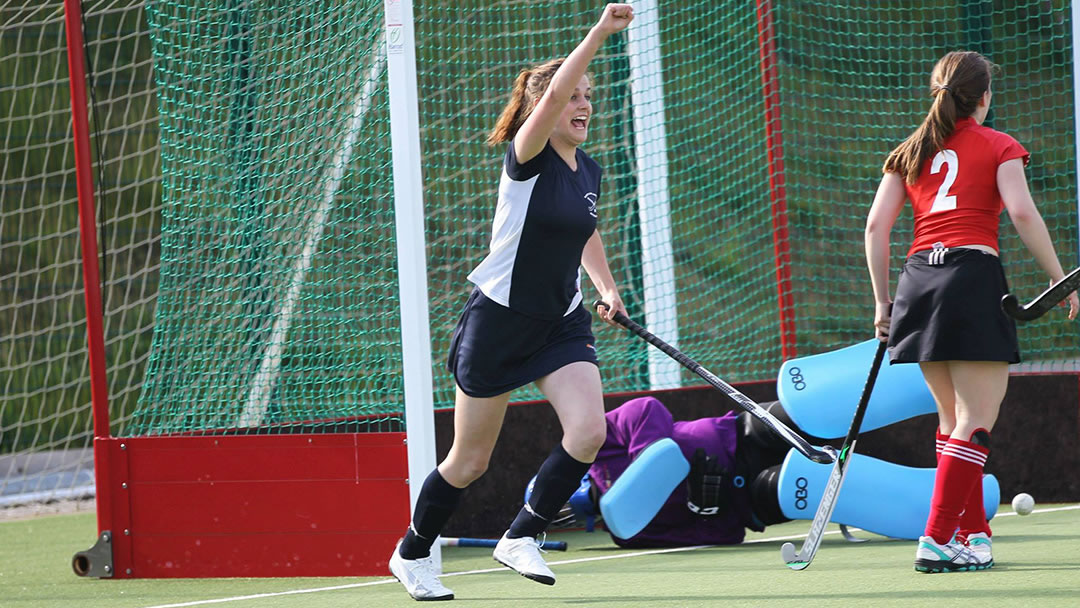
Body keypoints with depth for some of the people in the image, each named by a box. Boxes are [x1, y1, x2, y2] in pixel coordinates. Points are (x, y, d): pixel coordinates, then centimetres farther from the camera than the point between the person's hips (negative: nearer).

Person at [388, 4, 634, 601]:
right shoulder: (527, 159, -15)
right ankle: (411, 555, 27)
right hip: (498, 321, -6)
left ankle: (521, 536, -2)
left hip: (560, 323, 6)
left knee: (588, 429, -19)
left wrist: (607, 286, 10)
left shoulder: (589, 171, 6)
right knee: (469, 461, 4)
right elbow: (551, 99, -36)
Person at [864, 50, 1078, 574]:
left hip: (918, 279, 5)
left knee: (953, 417, 16)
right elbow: (1022, 212, -8)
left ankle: (973, 534, 19)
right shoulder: (999, 147, 6)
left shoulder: (909, 153, 18)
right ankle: (939, 540, -15)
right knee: (976, 422, -5)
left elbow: (876, 225, 11)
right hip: (974, 276, -5)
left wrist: (882, 300, 15)